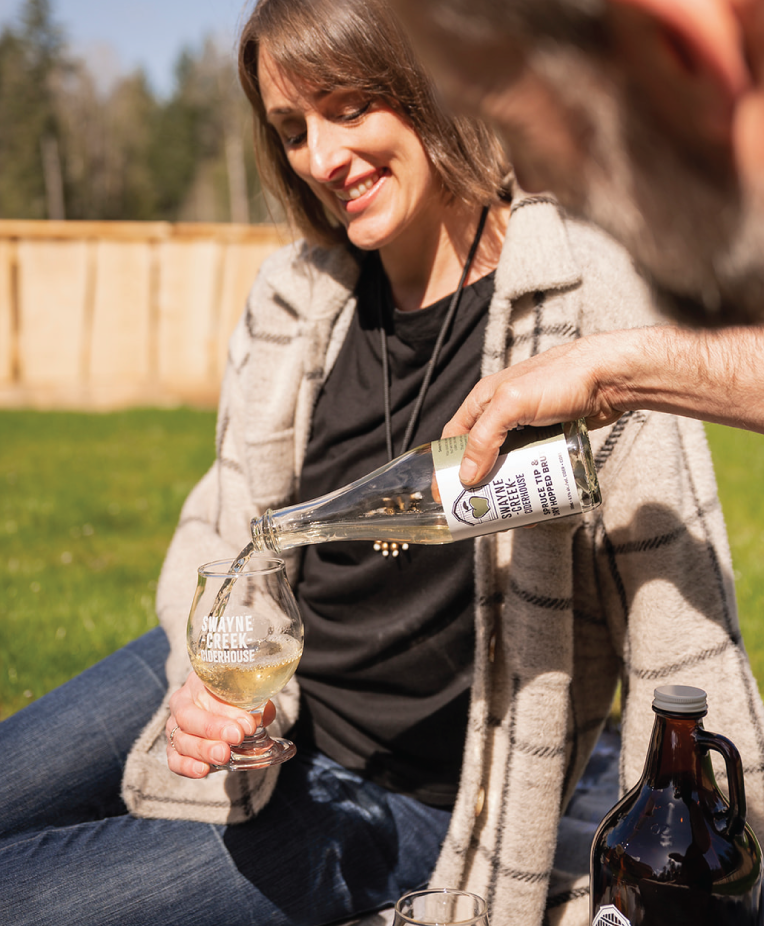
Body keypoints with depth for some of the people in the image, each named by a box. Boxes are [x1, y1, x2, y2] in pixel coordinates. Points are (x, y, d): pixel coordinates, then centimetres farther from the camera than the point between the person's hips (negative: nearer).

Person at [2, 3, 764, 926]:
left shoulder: (584, 298, -18)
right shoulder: (297, 291, -2)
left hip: (403, 804, -5)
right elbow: (222, 525, 6)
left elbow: (674, 601, -18)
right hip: (255, 711, 5)